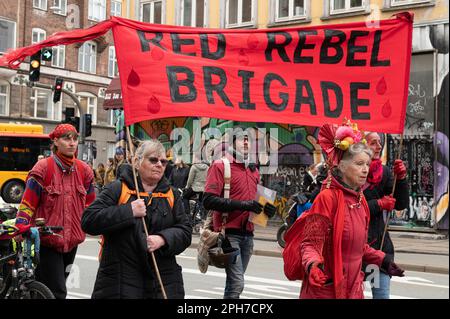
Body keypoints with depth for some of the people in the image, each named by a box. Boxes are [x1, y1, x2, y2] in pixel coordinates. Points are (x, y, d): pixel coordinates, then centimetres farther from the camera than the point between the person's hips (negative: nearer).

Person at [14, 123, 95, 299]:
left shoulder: (84, 170, 7)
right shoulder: (43, 168, -7)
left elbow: (90, 205, 18)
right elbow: (27, 203, -7)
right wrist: (20, 227, -17)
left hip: (72, 242, 5)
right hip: (47, 241, -5)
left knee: (56, 288, 18)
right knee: (57, 292, -10)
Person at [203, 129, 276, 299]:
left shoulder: (253, 170, 17)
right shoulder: (220, 166, -5)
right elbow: (208, 200, -16)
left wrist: (266, 208, 5)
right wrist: (242, 205, -22)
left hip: (248, 234, 7)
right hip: (229, 233, -7)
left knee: (234, 282, 13)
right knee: (237, 283, -14)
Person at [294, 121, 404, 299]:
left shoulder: (360, 199, 5)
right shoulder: (327, 197, -16)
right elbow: (310, 243, -16)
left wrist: (382, 260, 18)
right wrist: (313, 265, -34)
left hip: (353, 287, 7)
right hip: (326, 289, -7)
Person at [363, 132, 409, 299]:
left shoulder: (384, 172, 5)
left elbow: (401, 204, 5)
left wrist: (401, 178, -9)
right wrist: (378, 204, -14)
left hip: (380, 242, 5)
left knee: (382, 293, 6)